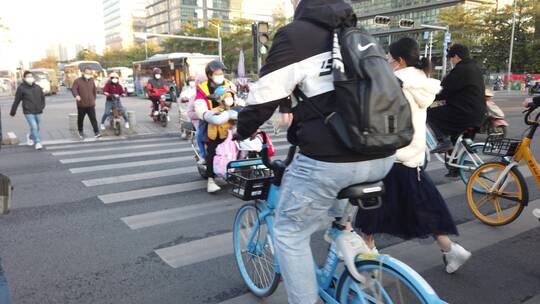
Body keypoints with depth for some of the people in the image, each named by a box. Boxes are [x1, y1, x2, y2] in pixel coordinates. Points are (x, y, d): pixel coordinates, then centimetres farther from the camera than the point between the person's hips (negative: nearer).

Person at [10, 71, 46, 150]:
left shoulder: (37, 87, 7)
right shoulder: (21, 88, -4)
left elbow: (43, 97, 20)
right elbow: (16, 101, 1)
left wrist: (42, 106, 3)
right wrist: (12, 112, 7)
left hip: (38, 112, 4)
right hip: (28, 112, -4)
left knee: (36, 128, 13)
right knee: (34, 127, -16)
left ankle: (30, 136, 42)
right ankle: (38, 142, -9)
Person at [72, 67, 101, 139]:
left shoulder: (92, 81, 10)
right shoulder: (78, 81, -3)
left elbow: (94, 91, 20)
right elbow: (73, 89, -14)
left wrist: (94, 99, 19)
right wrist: (76, 95, -34)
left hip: (91, 105, 2)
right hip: (81, 105, -1)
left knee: (93, 119, -8)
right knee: (80, 119, 12)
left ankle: (96, 132, -10)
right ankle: (81, 132, 28)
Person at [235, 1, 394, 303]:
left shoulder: (295, 34, 1)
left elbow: (265, 96, -4)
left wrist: (242, 130, 16)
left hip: (330, 158, -7)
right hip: (383, 155, 8)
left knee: (290, 233, 12)